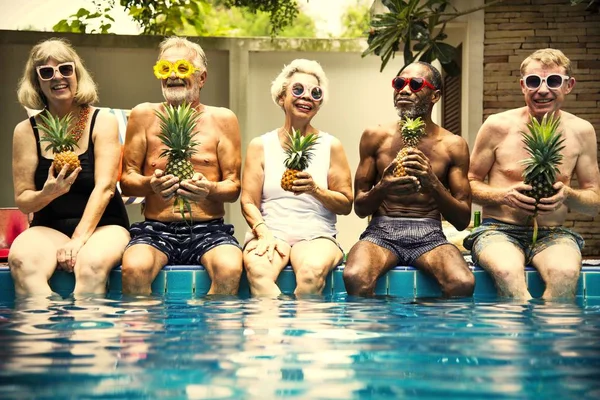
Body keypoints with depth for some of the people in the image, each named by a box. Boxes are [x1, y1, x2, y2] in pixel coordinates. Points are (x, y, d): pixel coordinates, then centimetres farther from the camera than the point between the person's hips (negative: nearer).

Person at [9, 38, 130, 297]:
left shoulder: (102, 122, 1)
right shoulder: (26, 131, 5)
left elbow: (105, 187, -10)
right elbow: (22, 200, 3)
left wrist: (78, 240, -22)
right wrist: (47, 193, -21)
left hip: (102, 225, -1)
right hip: (48, 228, 1)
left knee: (91, 264, -37)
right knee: (22, 262, -33)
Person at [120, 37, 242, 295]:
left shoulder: (222, 119, 9)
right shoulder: (144, 116, 11)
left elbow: (234, 187, 7)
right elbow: (126, 180, 10)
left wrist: (209, 190, -15)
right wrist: (150, 185, -13)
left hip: (209, 230, 0)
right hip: (156, 229, 0)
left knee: (230, 269, -32)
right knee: (134, 268, -33)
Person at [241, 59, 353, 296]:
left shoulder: (331, 146, 12)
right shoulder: (260, 146, 13)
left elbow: (346, 205, 10)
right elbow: (248, 203, 7)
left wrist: (315, 190, -9)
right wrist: (264, 233, -13)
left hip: (316, 235, 0)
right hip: (270, 232, 0)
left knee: (312, 272, -36)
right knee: (258, 271, -36)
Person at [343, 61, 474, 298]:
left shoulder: (453, 145, 7)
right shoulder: (376, 136, 9)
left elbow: (463, 221, 4)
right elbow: (360, 209, 10)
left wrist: (432, 184, -13)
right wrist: (382, 188, -13)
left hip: (428, 235, 0)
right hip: (382, 231, 0)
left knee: (463, 283, -32)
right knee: (354, 277, -34)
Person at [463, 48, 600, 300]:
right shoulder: (497, 126, 0)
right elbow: (470, 183, 9)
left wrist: (568, 195, -11)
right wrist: (504, 195, -12)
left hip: (552, 234, 2)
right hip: (499, 231, -1)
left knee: (565, 273, -36)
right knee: (508, 272, -38)